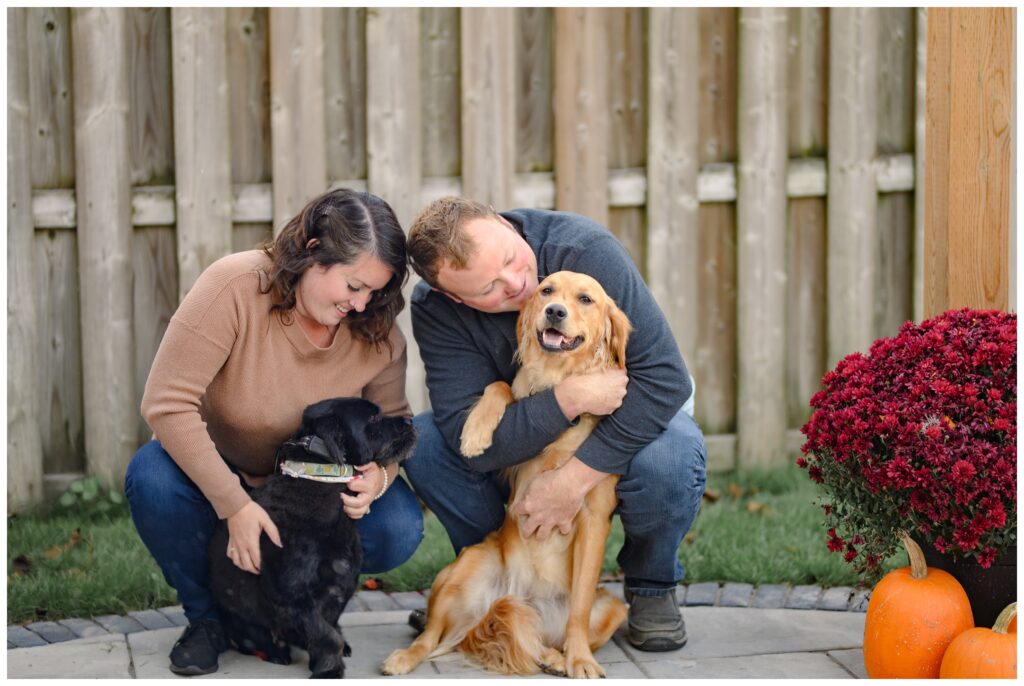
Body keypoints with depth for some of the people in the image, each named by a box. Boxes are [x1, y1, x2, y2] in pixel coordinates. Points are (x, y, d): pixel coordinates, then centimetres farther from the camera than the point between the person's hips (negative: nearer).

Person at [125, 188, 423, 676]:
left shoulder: (377, 331, -16)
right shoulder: (234, 287, -29)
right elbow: (167, 404, -31)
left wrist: (381, 473, -28)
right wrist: (235, 506, -34)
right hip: (215, 470, -2)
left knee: (399, 530, -24)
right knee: (151, 479, -35)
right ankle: (207, 615, -7)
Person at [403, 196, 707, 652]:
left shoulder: (585, 249, -30)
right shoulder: (435, 310, -22)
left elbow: (664, 375, -32)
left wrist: (575, 477, -35)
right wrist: (569, 399, -42)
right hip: (520, 446, 2)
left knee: (669, 460, -36)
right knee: (419, 441, -22)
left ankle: (651, 585, -4)